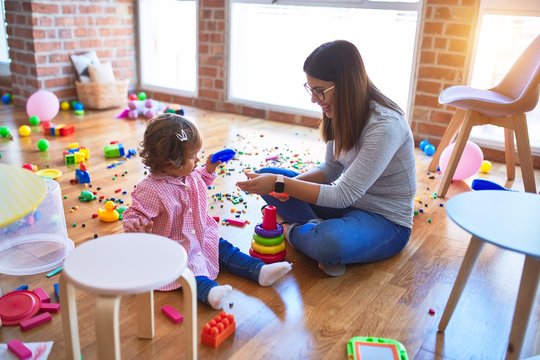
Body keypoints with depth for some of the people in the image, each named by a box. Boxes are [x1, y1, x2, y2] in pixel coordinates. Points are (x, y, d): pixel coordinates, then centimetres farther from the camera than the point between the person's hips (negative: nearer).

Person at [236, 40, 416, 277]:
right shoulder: (343, 113, -4)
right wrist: (289, 183, -14)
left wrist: (281, 184, -29)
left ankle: (292, 231, -7)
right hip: (348, 200, 7)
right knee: (267, 175, -1)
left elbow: (343, 195, -28)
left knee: (329, 243, -40)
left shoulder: (384, 126, -28)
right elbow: (330, 169, 4)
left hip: (386, 222, -7)